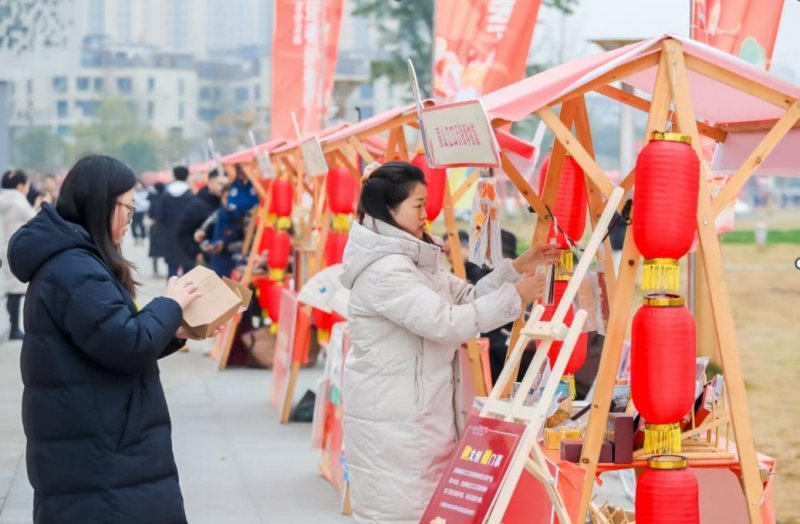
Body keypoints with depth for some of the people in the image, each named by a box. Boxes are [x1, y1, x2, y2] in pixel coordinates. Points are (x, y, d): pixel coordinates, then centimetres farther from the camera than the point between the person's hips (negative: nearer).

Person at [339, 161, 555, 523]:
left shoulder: (413, 261, 14)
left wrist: (515, 270, 5)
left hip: (415, 414, 10)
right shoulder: (385, 270, -20)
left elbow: (465, 298, 17)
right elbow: (446, 323, -26)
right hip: (391, 418, -10)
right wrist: (514, 297, -18)